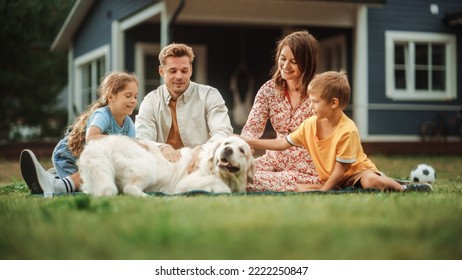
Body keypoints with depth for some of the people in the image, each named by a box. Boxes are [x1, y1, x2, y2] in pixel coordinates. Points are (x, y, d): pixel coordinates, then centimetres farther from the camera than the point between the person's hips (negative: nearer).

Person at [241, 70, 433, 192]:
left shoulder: (348, 130, -24)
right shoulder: (310, 125, -3)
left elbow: (340, 169, -19)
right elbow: (282, 144, 5)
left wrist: (323, 190, -18)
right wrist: (249, 142, -1)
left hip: (356, 171, -8)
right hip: (331, 180, 8)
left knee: (371, 181, -41)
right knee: (299, 188, -16)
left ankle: (404, 188, -8)